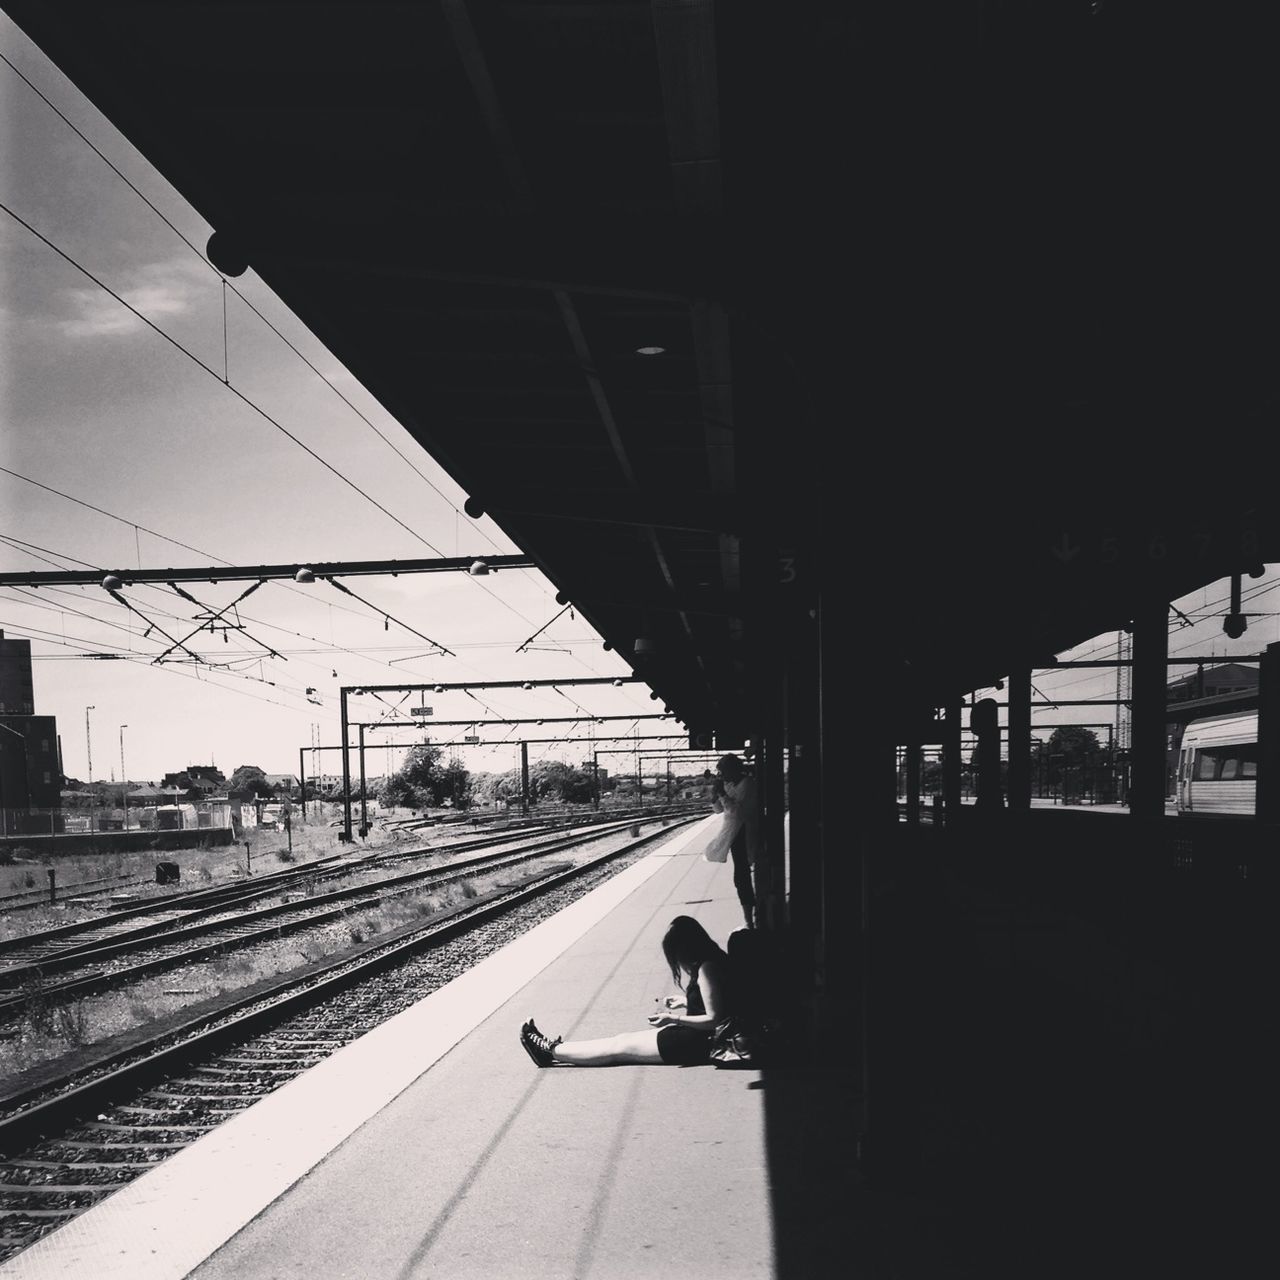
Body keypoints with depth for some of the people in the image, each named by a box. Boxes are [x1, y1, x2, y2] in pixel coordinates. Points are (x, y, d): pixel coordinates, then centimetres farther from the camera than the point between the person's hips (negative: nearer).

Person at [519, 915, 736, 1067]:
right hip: (700, 1036, 10)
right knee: (626, 1039, 12)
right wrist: (685, 1003, 15)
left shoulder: (706, 969, -22)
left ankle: (552, 1051, 10)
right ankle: (556, 1048, 17)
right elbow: (709, 1003, 19)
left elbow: (714, 1019, -24)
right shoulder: (712, 959, 7)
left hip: (701, 1042, -10)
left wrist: (674, 1019, -19)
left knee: (620, 1046, 0)